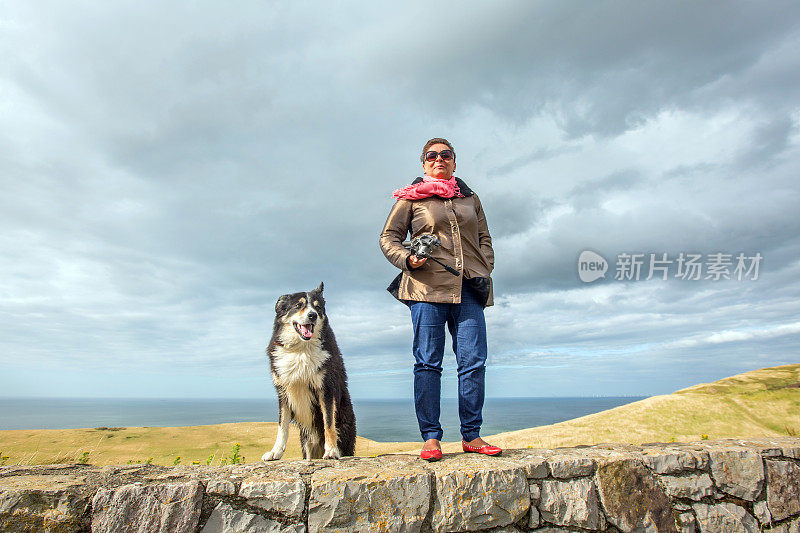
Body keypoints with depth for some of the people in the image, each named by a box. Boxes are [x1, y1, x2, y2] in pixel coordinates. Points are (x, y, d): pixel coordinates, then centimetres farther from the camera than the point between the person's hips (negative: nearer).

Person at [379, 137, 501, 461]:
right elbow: (388, 237, 9)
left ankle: (471, 436, 10)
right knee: (427, 362, -4)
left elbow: (484, 238, 26)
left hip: (468, 288, 4)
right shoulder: (411, 198, 12)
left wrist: (486, 269, 10)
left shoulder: (470, 197, 23)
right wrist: (407, 259, -9)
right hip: (427, 287, -3)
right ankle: (431, 438, 6)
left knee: (474, 361, -1)